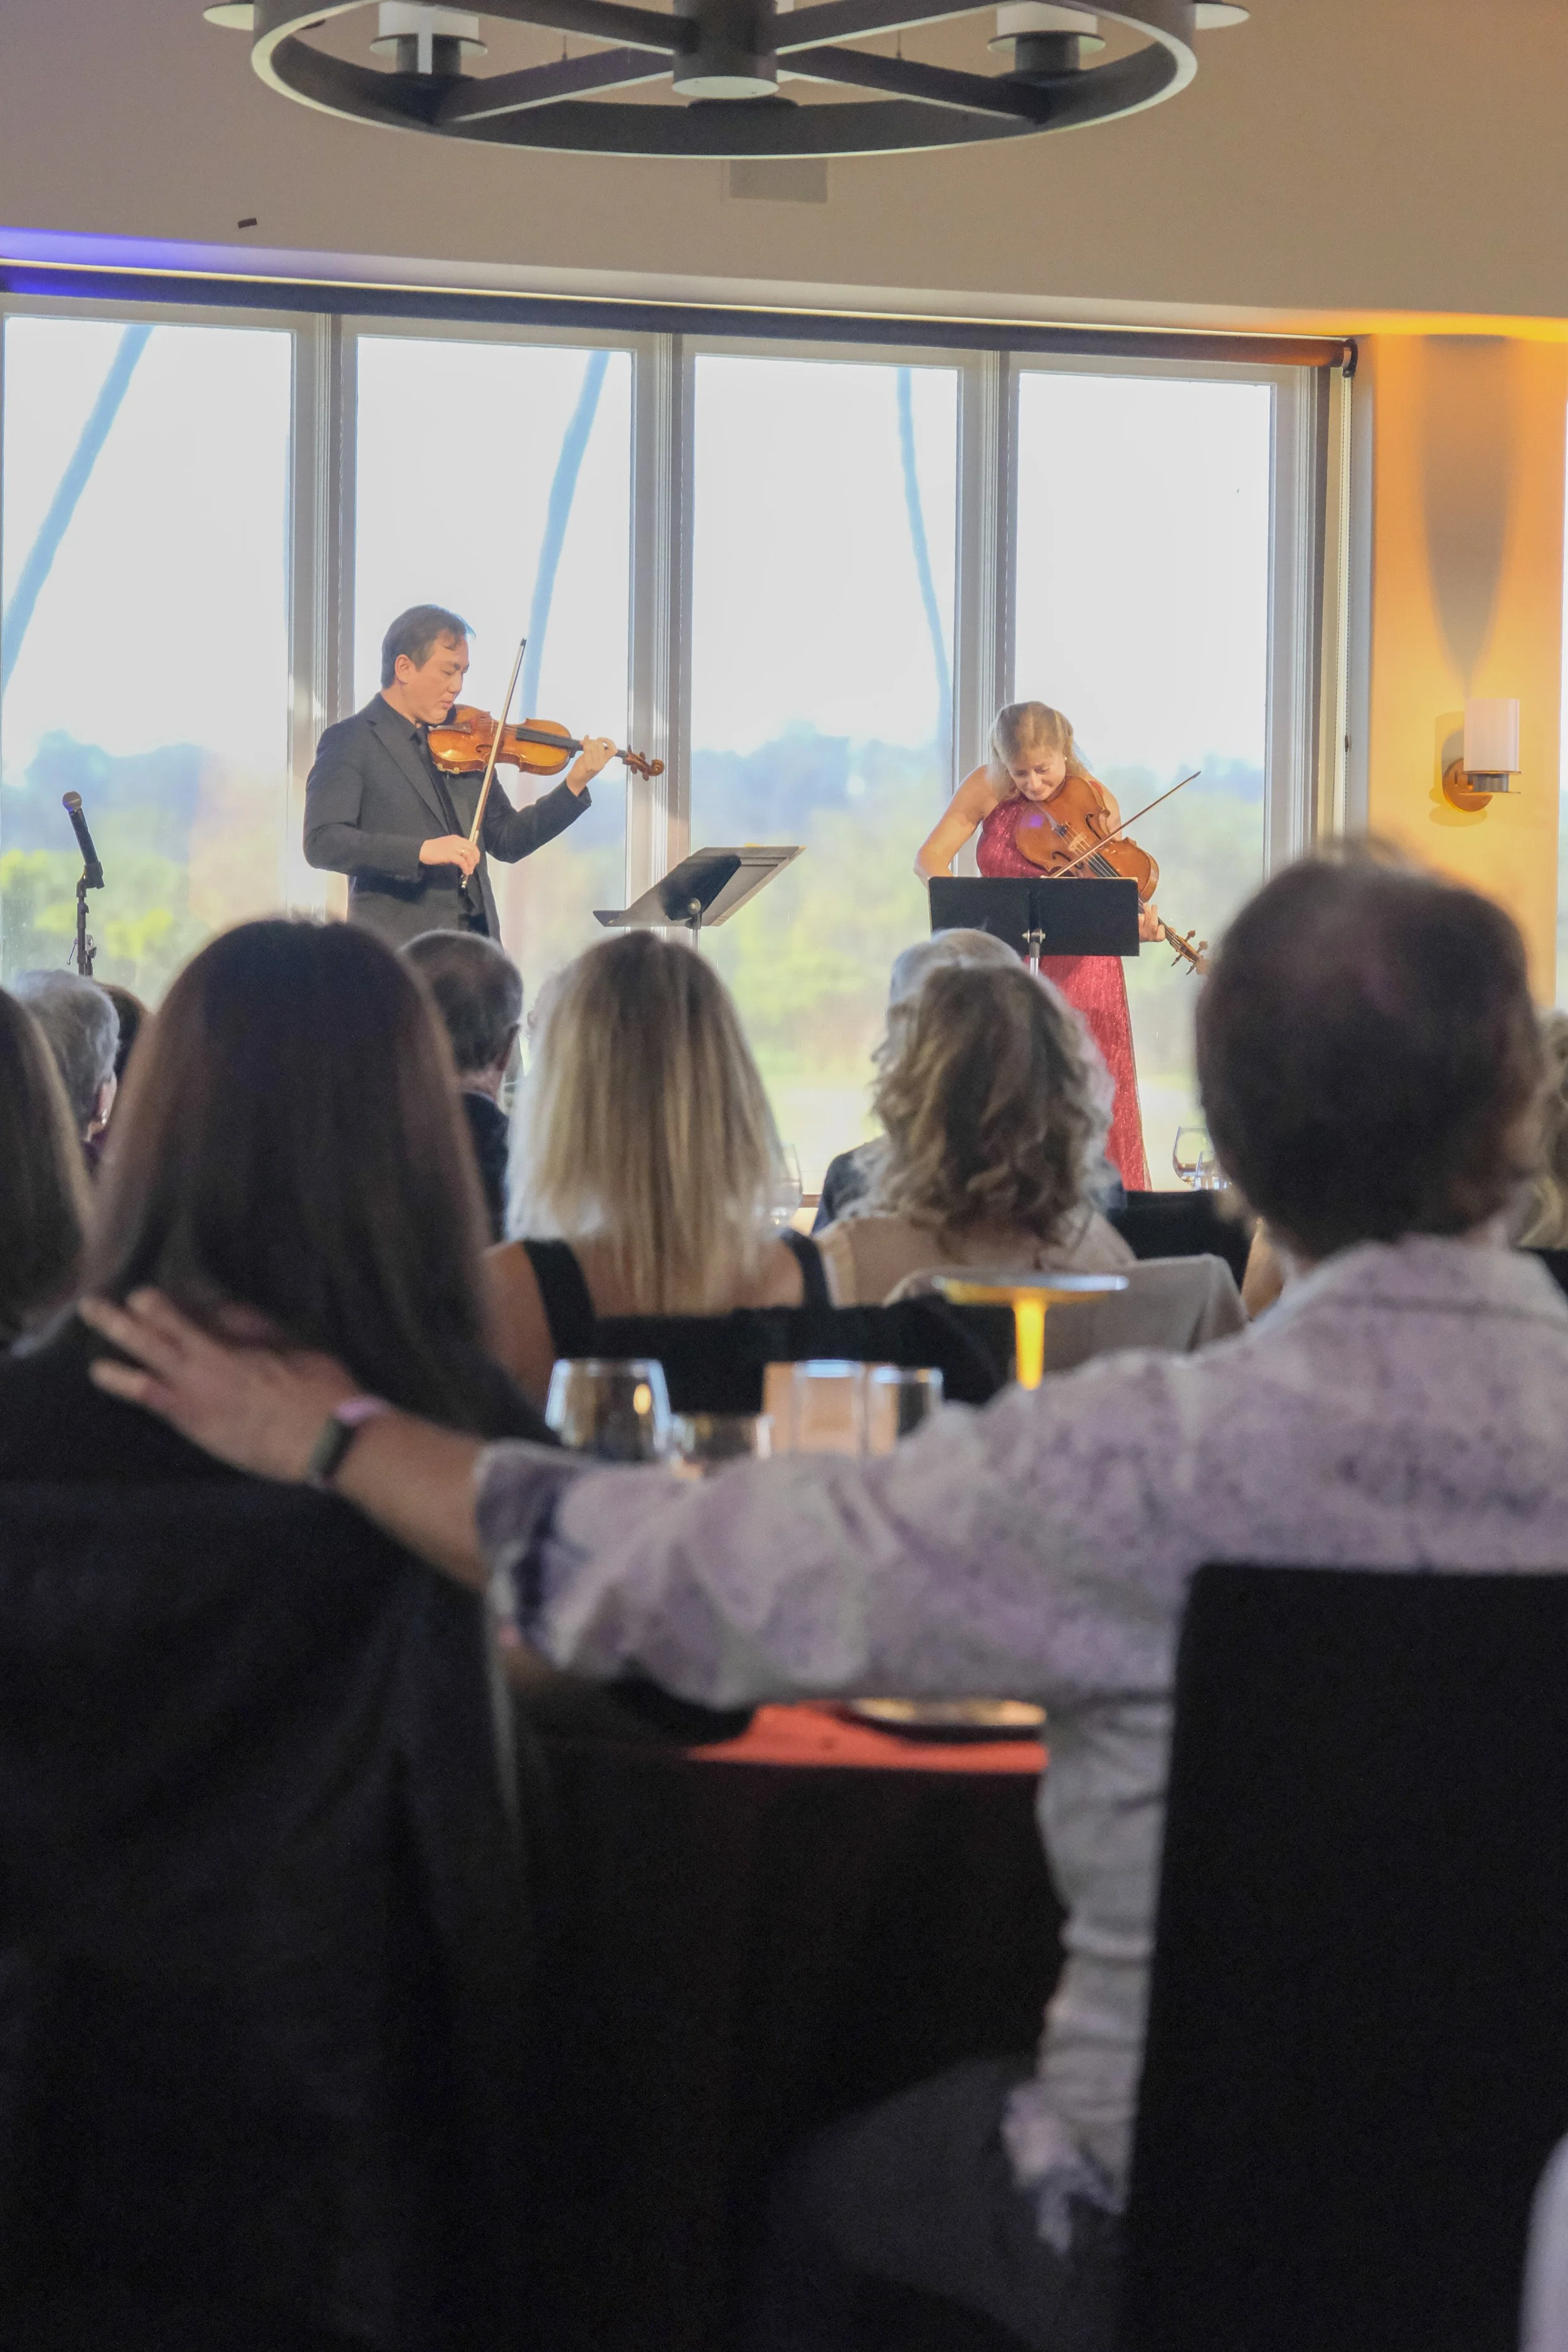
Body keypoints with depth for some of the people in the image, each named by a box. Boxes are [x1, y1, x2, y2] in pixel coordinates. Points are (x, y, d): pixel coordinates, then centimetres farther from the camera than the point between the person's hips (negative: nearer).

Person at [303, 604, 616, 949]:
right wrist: (422, 851, -26)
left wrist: (575, 785, 4)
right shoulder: (349, 741, -3)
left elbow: (506, 842, 17)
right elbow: (322, 843, -16)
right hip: (397, 952, -6)